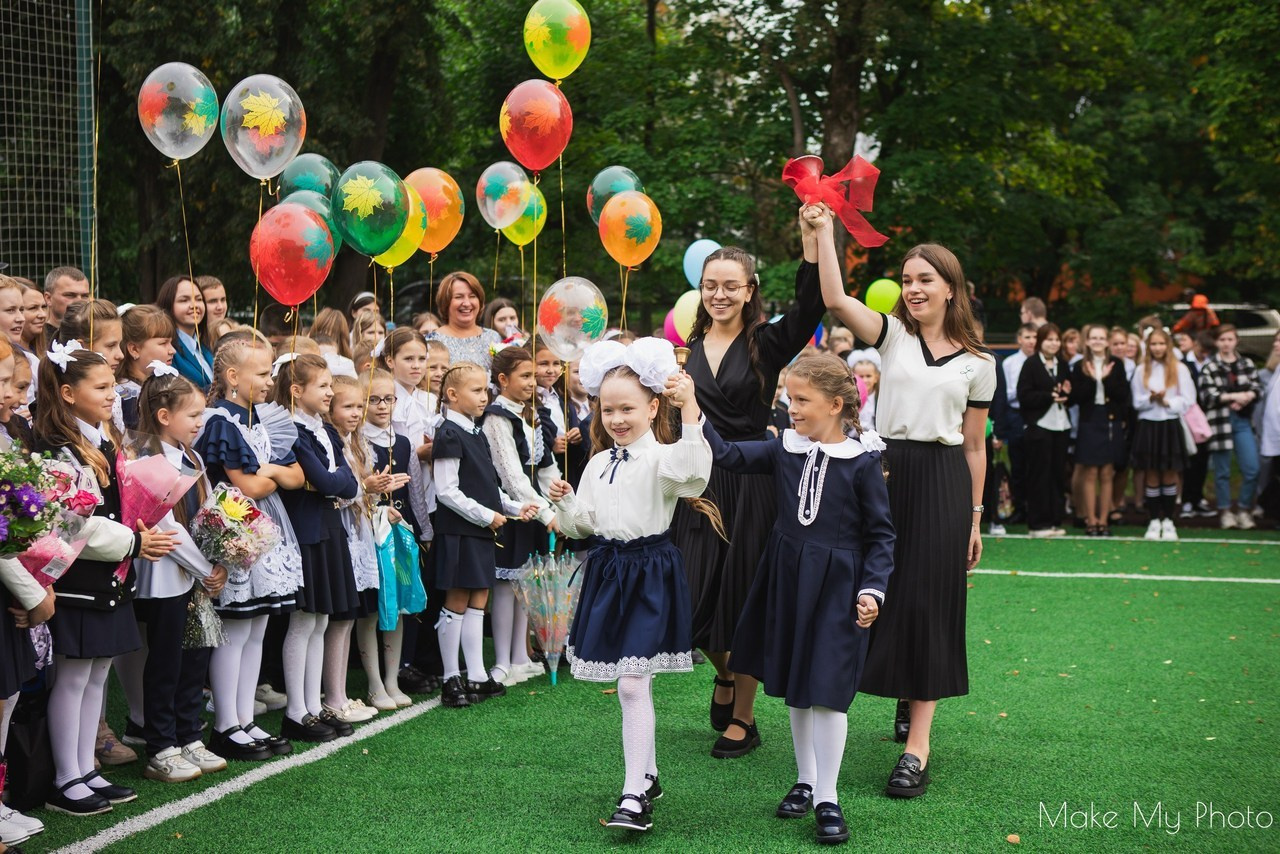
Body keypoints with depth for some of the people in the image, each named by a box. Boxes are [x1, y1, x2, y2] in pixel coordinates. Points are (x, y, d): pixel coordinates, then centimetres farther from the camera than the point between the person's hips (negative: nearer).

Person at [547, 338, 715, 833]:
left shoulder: (661, 457, -12)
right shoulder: (599, 463, 11)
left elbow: (694, 472, -35)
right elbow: (583, 524, 13)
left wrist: (689, 409, -43)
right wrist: (564, 501, -7)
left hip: (649, 574, -7)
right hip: (608, 570, 7)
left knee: (632, 683, -12)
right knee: (632, 683, 16)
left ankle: (634, 796, -9)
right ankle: (648, 775, 31)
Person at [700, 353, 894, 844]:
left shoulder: (862, 461, -10)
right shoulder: (785, 449, 1)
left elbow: (880, 533, -5)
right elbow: (728, 454, -2)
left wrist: (872, 588, -12)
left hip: (837, 584, -5)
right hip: (787, 578, 5)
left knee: (828, 689, -5)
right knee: (794, 687, 14)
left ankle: (827, 798, 6)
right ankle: (805, 780, 30)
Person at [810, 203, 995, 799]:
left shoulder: (977, 363, 6)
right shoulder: (893, 335, 6)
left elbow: (974, 446, 9)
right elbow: (836, 301, -12)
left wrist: (974, 517, 9)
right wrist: (823, 232, -19)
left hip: (943, 483, -1)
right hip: (887, 474, 1)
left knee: (927, 602, -3)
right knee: (885, 594, 4)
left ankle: (917, 745, -2)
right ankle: (905, 695, 32)